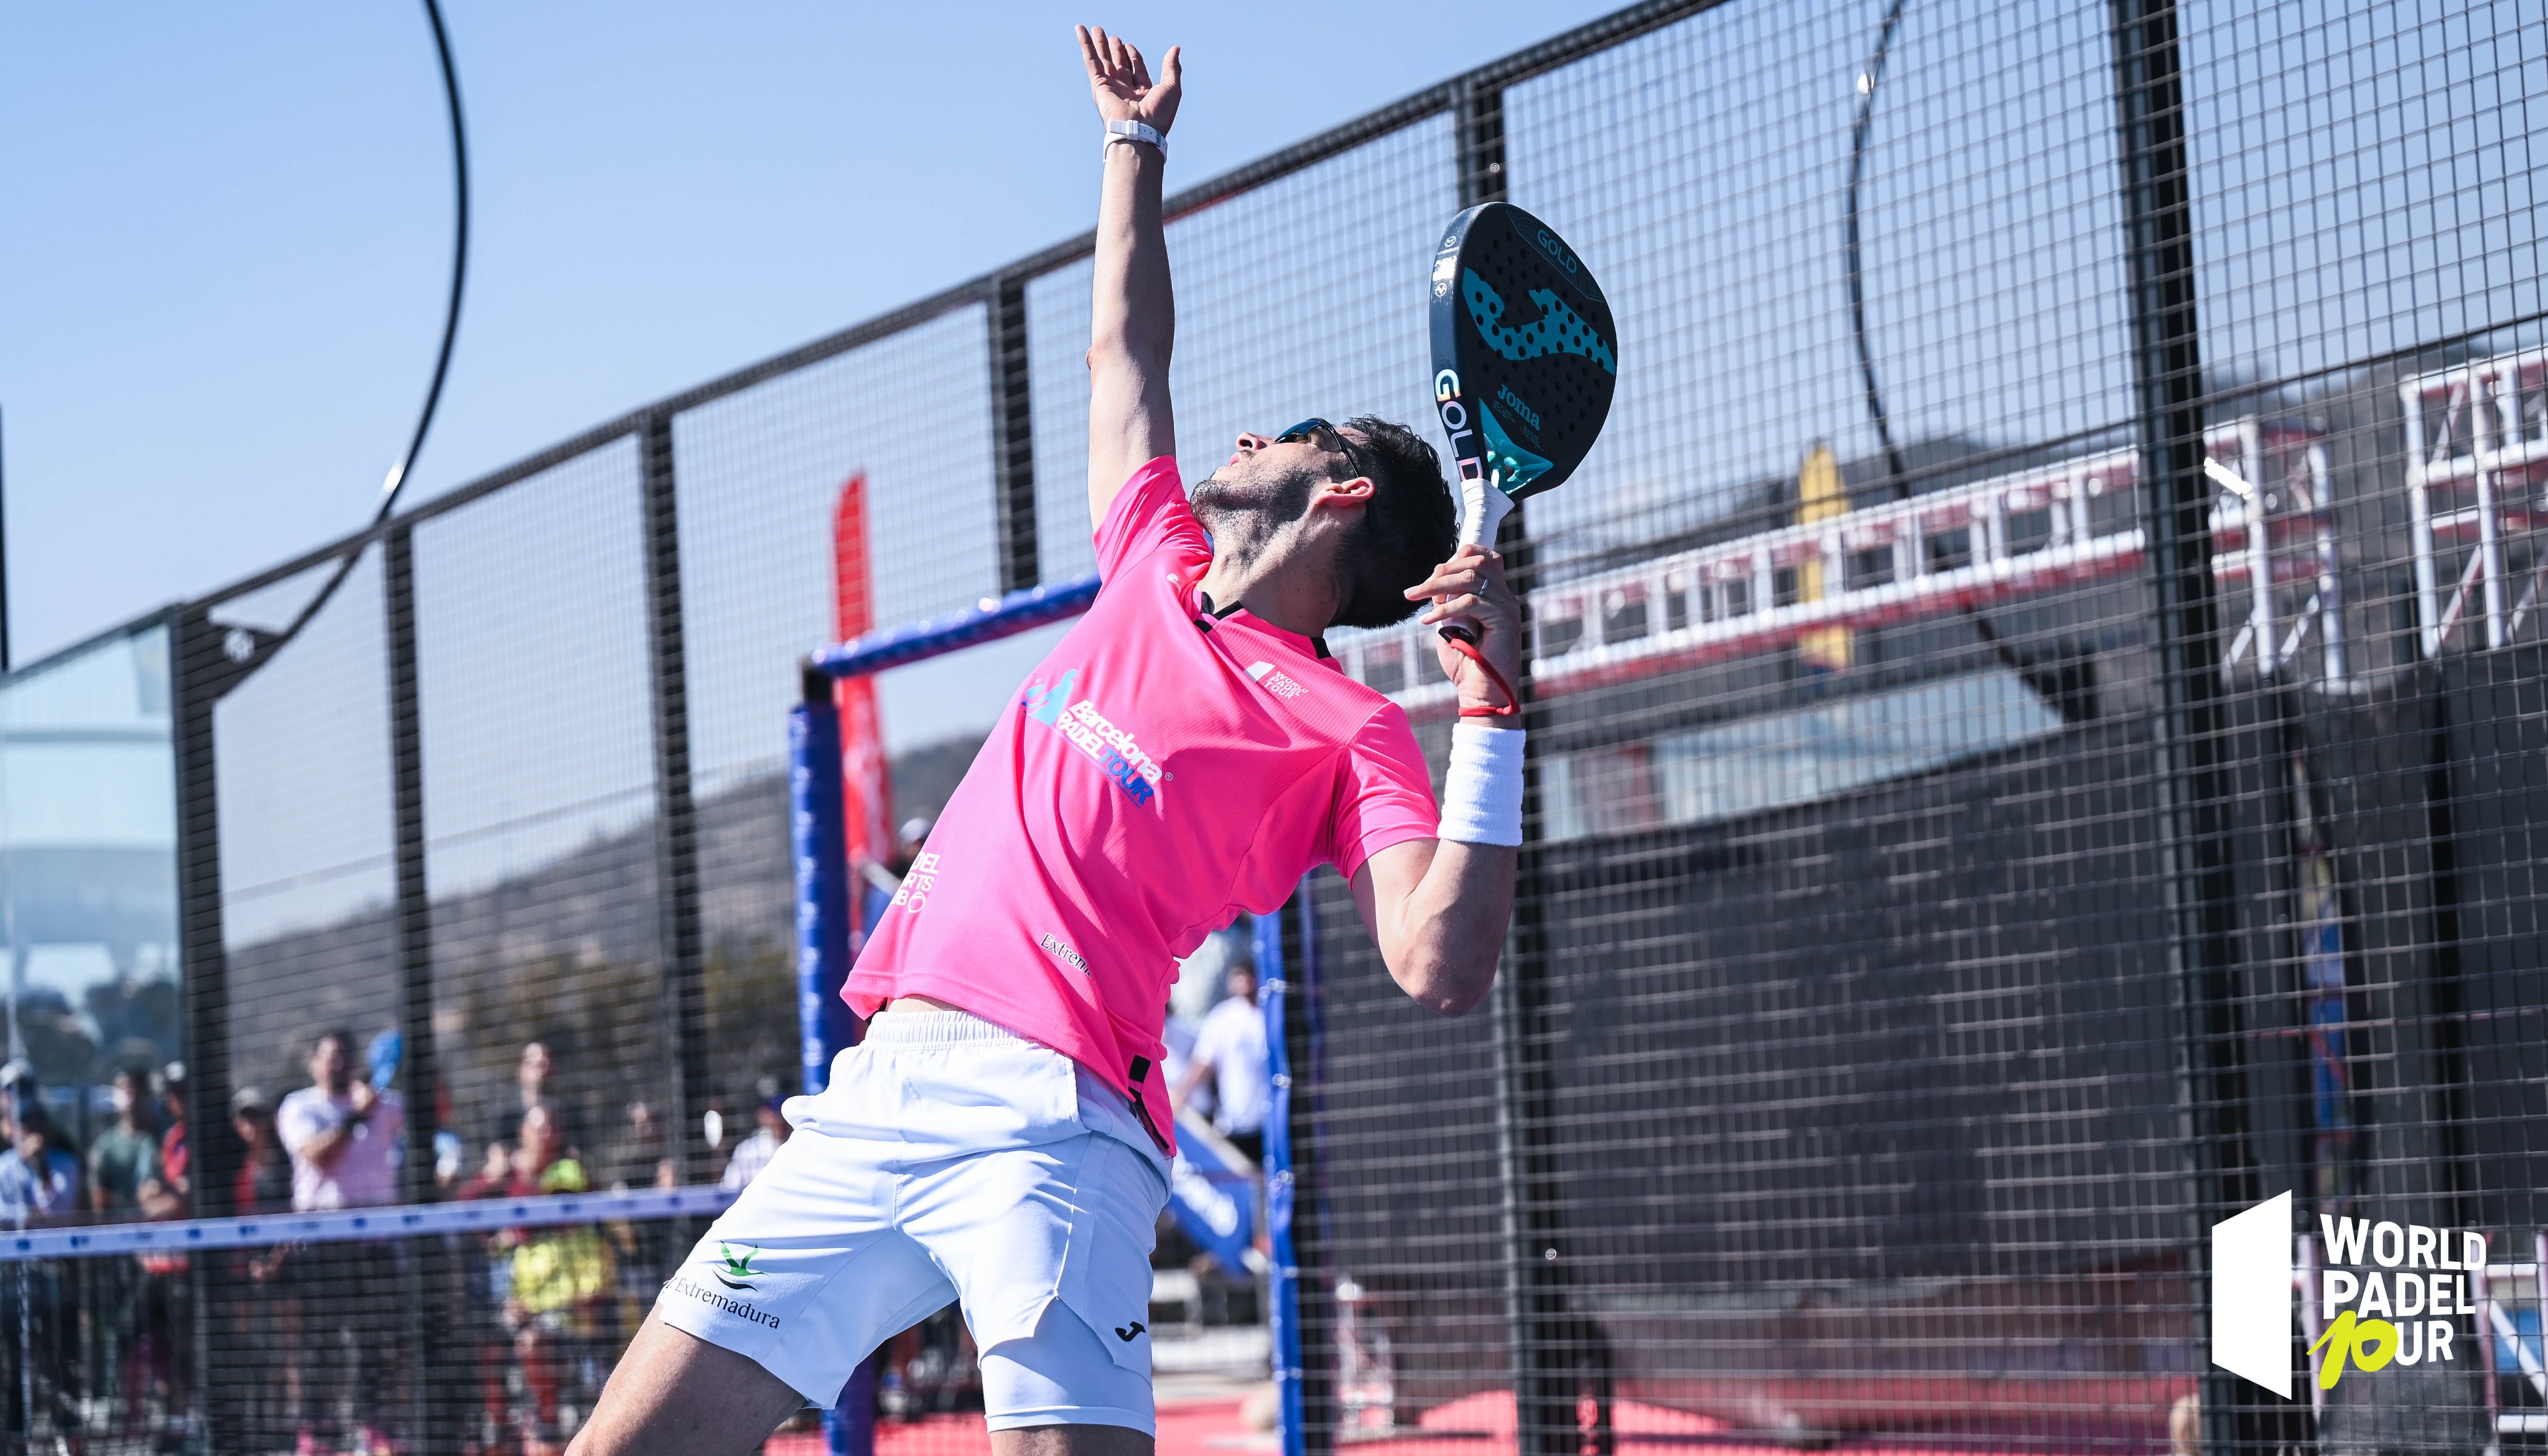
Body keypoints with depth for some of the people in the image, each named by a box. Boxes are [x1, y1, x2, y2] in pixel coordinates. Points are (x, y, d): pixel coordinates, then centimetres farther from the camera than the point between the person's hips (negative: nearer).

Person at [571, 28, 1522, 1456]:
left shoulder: (1350, 734, 2)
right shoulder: (1155, 570, 21)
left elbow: (1443, 967, -12)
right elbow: (1125, 350, 37)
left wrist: (1493, 707, -16)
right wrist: (1140, 143, 47)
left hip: (1046, 1122, -6)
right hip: (875, 1099, 7)